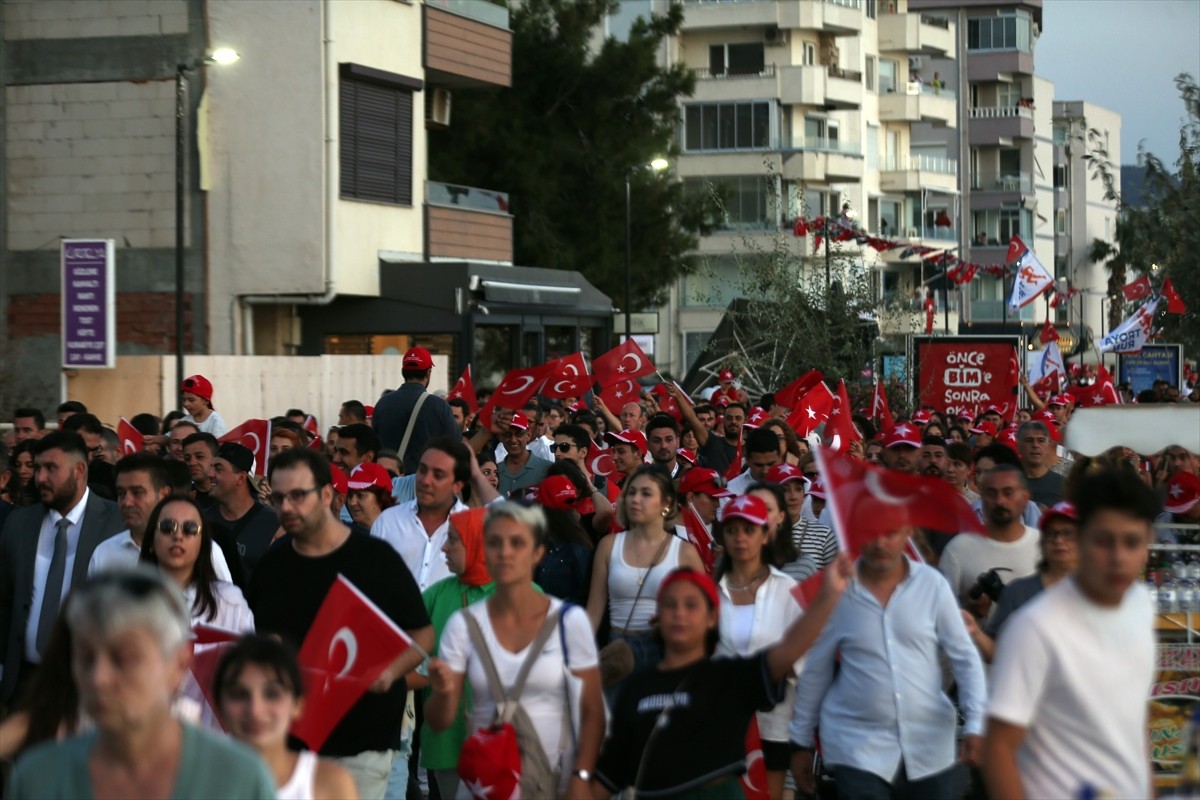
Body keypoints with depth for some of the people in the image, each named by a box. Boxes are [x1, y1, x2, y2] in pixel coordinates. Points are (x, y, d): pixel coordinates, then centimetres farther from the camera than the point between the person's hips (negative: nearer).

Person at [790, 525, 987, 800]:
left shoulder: (932, 584, -3)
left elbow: (965, 659, 2)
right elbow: (814, 673, 7)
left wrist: (975, 725, -9)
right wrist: (801, 742, 11)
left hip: (929, 745, 1)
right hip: (857, 747, -1)